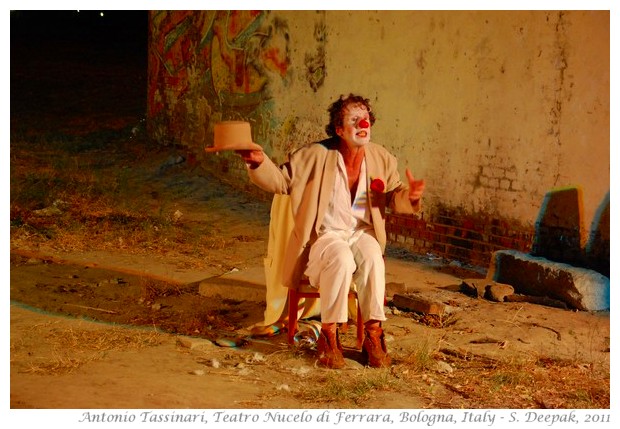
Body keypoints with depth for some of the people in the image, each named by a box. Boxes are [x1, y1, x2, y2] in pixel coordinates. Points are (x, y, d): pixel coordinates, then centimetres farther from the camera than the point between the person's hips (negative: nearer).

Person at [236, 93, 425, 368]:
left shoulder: (382, 159, 3)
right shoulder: (315, 155, -7)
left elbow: (394, 199, 10)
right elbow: (280, 181, -2)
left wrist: (409, 196, -14)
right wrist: (259, 163, -22)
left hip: (362, 234, 3)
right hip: (324, 235, -3)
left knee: (372, 256, -32)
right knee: (342, 258, -36)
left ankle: (373, 335, -24)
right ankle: (328, 336, -23)